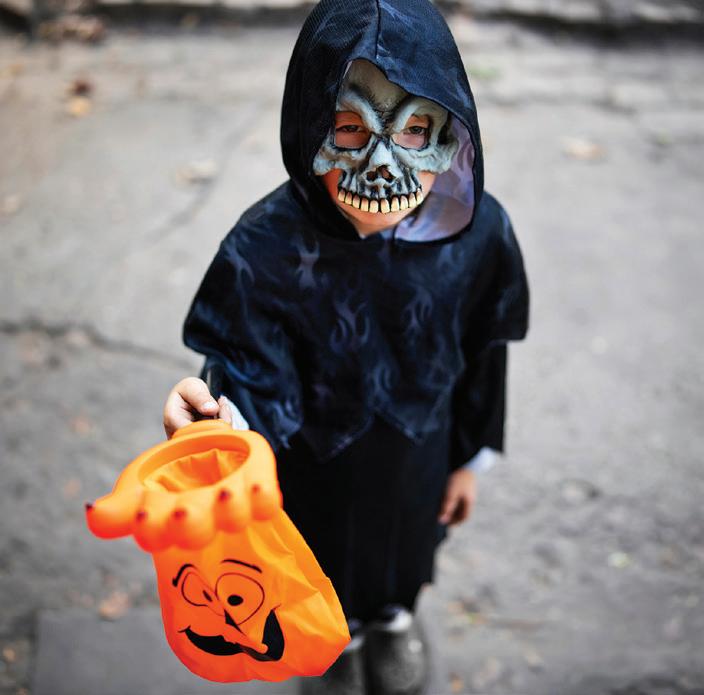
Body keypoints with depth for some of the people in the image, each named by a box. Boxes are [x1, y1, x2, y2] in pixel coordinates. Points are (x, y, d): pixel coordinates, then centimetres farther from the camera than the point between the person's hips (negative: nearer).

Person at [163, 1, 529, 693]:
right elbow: (262, 392, -29)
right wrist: (226, 419, -53)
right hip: (318, 457, -1)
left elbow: (484, 357, -10)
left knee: (406, 537, 32)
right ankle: (342, 636, 66)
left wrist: (470, 457, 3)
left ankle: (394, 615, 69)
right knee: (331, 549, 29)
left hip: (419, 446, 2)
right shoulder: (264, 249, -35)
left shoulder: (479, 231, -27)